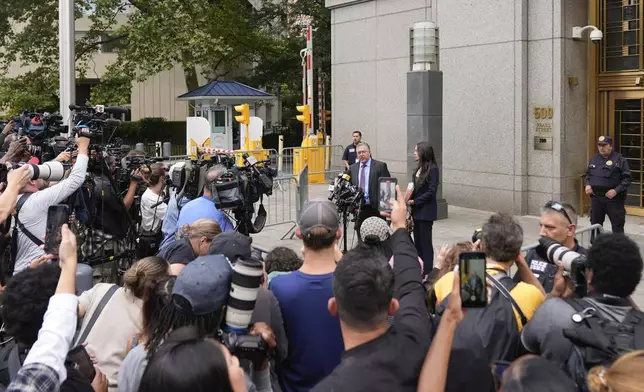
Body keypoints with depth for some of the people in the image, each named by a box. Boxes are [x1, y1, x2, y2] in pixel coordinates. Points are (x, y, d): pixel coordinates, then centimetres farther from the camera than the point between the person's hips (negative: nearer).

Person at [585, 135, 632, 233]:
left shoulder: (620, 160, -6)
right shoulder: (594, 159, 11)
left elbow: (627, 178, -9)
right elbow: (588, 174, 23)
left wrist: (616, 190, -19)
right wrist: (587, 184, 2)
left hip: (613, 198, -5)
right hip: (596, 197, 5)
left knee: (617, 225, 0)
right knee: (595, 224, 15)